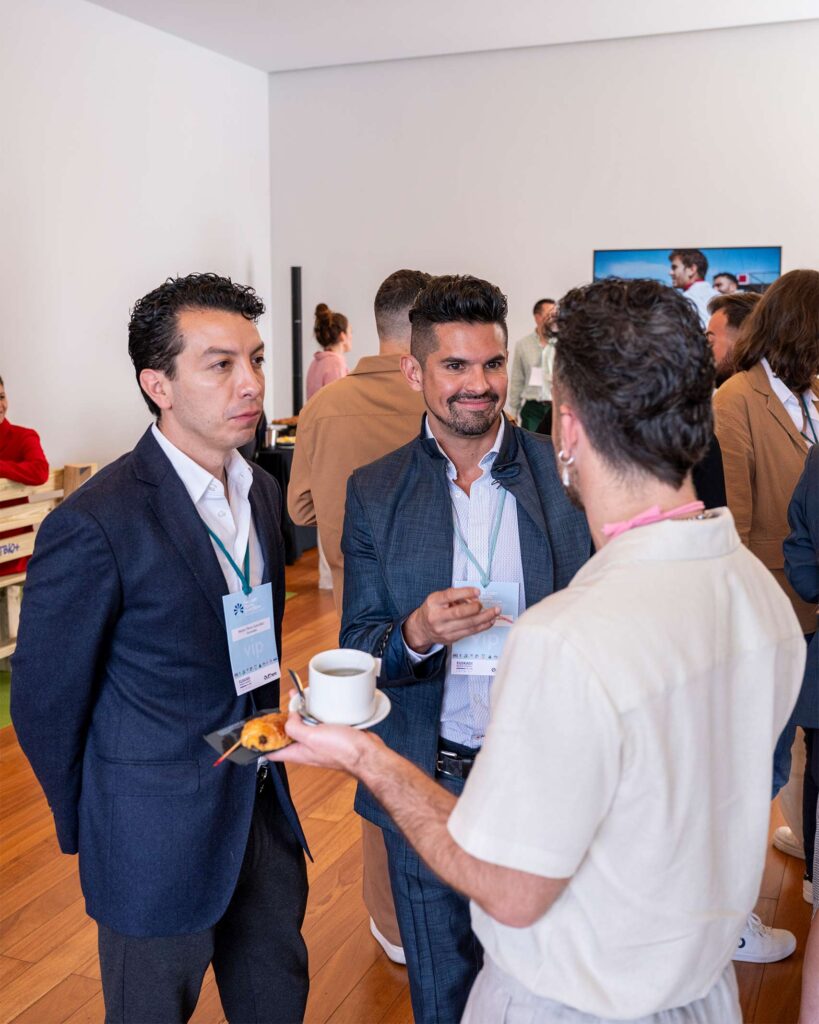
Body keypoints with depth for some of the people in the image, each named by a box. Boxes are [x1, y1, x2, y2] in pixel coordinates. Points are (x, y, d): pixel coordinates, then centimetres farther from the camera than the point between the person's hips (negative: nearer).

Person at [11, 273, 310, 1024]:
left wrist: (267, 734, 11)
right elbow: (45, 705, -13)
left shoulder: (261, 491, 0)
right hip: (159, 841, -6)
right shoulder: (95, 525, -23)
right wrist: (94, 831, -2)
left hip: (264, 812, 6)